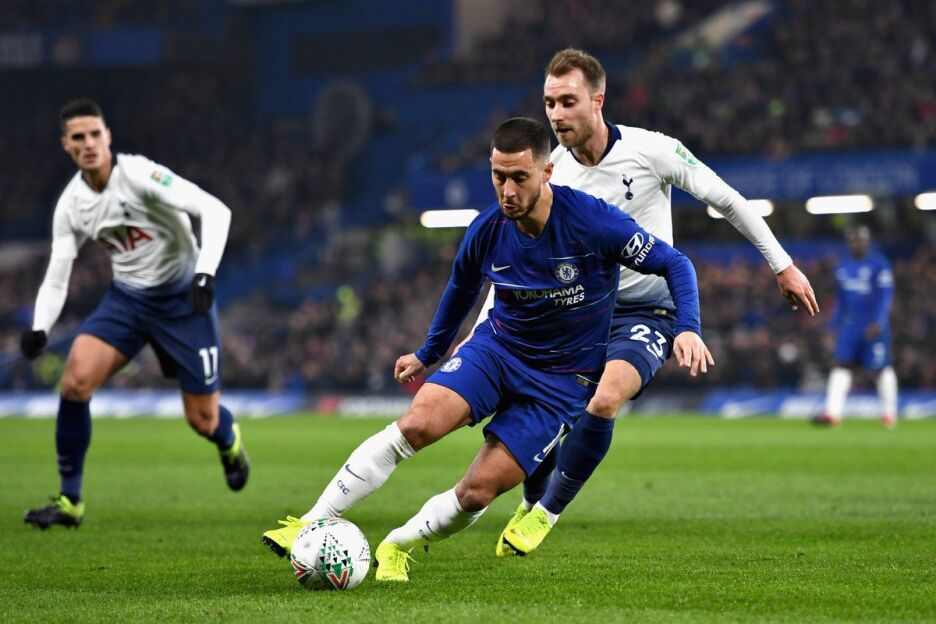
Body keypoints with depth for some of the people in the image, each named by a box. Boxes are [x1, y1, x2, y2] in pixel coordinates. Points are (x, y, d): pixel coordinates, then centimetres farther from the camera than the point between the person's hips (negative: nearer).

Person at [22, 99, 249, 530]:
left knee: (203, 420, 1)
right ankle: (69, 501, -6)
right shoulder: (71, 204, -4)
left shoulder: (138, 174, -22)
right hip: (126, 299, 4)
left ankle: (229, 442, 42)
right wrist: (40, 328, -16)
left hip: (183, 299, -4)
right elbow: (56, 277, 1)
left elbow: (215, 210, -27)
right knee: (75, 381, -19)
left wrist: (204, 274, -37)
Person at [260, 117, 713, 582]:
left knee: (479, 491, -15)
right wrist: (428, 355, 26)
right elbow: (462, 289, 14)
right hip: (497, 347, 3)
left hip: (561, 381, -2)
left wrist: (687, 328, -27)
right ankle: (311, 526, -17)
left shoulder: (593, 221, -21)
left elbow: (674, 264, -11)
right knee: (416, 424, -22)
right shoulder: (488, 230, -8)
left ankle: (396, 548, 10)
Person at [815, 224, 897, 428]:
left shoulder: (879, 265, -8)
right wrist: (835, 323, 18)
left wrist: (878, 322, -22)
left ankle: (889, 413, 14)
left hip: (874, 326, -5)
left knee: (882, 368, 1)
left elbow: (885, 295, -13)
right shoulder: (843, 267, 12)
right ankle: (832, 412, -9)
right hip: (850, 325, 6)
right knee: (842, 365, -4)